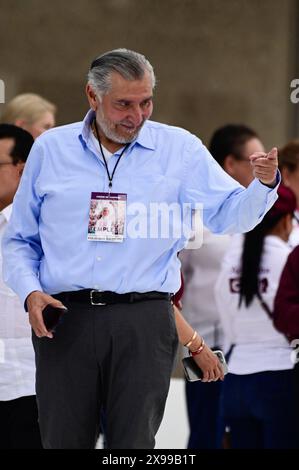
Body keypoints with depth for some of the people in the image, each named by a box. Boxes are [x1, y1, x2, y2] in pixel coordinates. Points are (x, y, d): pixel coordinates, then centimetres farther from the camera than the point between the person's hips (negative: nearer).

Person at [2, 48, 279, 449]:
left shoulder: (180, 149, 5)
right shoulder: (50, 149, 9)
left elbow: (229, 214, -5)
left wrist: (264, 184, -25)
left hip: (143, 323, -1)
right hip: (64, 319, 1)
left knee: (134, 445, -1)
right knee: (63, 443, 4)